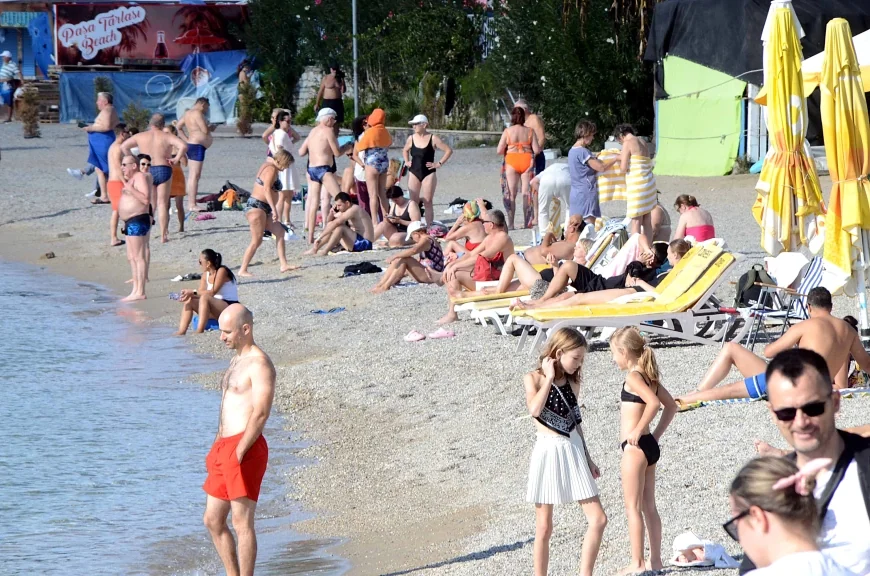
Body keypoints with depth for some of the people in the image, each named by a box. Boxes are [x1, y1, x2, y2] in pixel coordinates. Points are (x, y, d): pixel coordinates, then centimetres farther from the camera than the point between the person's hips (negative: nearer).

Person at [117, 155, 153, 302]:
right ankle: (135, 290, 15)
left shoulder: (140, 177, -11)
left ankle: (140, 292, -15)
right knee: (131, 257, 12)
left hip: (137, 221, -11)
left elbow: (146, 199, -22)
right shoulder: (132, 179, 21)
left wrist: (130, 189, -23)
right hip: (131, 222, 11)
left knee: (138, 257, -12)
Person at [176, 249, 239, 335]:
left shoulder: (222, 271, -13)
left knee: (204, 298, -32)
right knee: (189, 301, -8)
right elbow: (200, 292, 1)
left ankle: (199, 331, -36)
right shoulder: (206, 274, 9)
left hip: (230, 308, -8)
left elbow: (213, 292, -23)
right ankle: (182, 331, -24)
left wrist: (193, 292, -26)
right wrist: (189, 295, -19)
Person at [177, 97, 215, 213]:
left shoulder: (187, 113, 17)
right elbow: (205, 130, -20)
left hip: (191, 144, 11)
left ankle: (190, 203, 14)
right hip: (197, 146, -11)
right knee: (195, 176, -12)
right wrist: (211, 127, 2)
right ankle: (192, 205, -15)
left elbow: (178, 127, 25)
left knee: (191, 176, 12)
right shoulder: (197, 113, -13)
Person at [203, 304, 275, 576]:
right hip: (225, 447, 10)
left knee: (242, 522, -8)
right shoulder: (237, 361, 19)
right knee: (213, 520, 12)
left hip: (245, 448, -10)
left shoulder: (259, 364, -12)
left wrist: (239, 452, -22)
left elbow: (261, 412, -20)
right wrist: (216, 449, 18)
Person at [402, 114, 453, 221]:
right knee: (413, 202, 0)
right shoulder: (411, 139, 6)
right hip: (414, 173, 4)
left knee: (428, 202, -4)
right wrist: (407, 162, 12)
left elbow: (449, 150, -4)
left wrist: (439, 164, -7)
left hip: (428, 173, -4)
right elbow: (405, 150, 27)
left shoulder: (433, 138, -6)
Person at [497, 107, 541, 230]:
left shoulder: (507, 131, -4)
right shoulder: (529, 131, -1)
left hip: (512, 161, -1)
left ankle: (510, 224, -1)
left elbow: (499, 150, -5)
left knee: (511, 194, 4)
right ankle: (526, 222, 5)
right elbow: (536, 150, -4)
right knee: (526, 193, 6)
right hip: (527, 161, 1)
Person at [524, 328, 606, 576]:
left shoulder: (572, 383, 11)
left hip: (573, 451, 5)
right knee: (544, 527, 1)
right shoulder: (534, 379, -4)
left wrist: (588, 459, 19)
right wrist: (549, 378, -16)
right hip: (547, 452, -5)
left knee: (598, 520, -3)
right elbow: (534, 409, -24)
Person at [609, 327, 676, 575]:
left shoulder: (633, 377, -15)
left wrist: (638, 430, -22)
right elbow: (671, 406, 18)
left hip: (636, 446, -9)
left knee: (632, 506, -4)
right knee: (648, 506, 14)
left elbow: (653, 402, -30)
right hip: (649, 446, 9)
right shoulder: (649, 376, 12)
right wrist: (656, 434, 15)